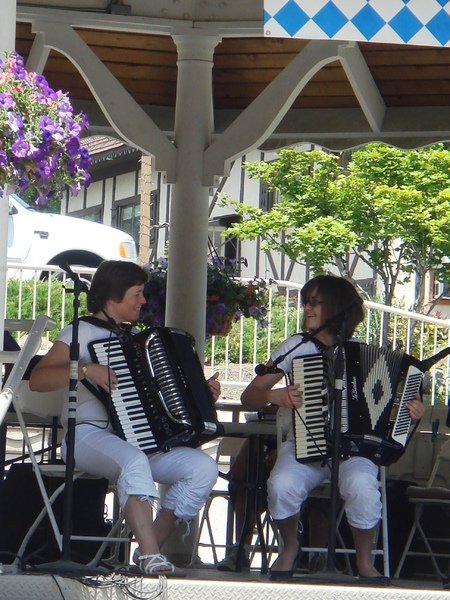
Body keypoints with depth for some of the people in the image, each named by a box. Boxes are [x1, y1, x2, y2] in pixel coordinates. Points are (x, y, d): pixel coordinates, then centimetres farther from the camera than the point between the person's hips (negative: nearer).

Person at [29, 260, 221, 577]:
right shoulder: (83, 332, 2)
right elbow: (37, 379, -10)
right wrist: (85, 370, -23)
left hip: (142, 439, 7)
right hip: (90, 435, -7)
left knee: (204, 468, -16)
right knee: (135, 461, -40)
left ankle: (149, 548, -15)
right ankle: (151, 556, -44)